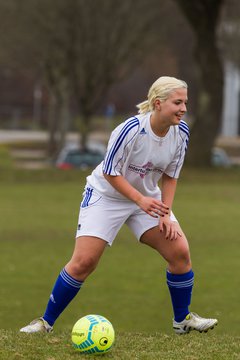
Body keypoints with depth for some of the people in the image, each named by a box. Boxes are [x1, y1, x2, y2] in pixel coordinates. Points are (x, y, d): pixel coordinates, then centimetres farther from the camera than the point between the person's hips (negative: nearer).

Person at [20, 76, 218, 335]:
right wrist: (141, 200, -30)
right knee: (83, 262, -14)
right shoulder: (131, 129, -29)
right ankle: (46, 322, 0)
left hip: (148, 198, 5)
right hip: (106, 195, -5)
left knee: (180, 252, -9)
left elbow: (170, 176, 0)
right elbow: (110, 173, -21)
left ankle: (182, 320, 10)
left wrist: (165, 214, -11)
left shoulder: (181, 132, -12)